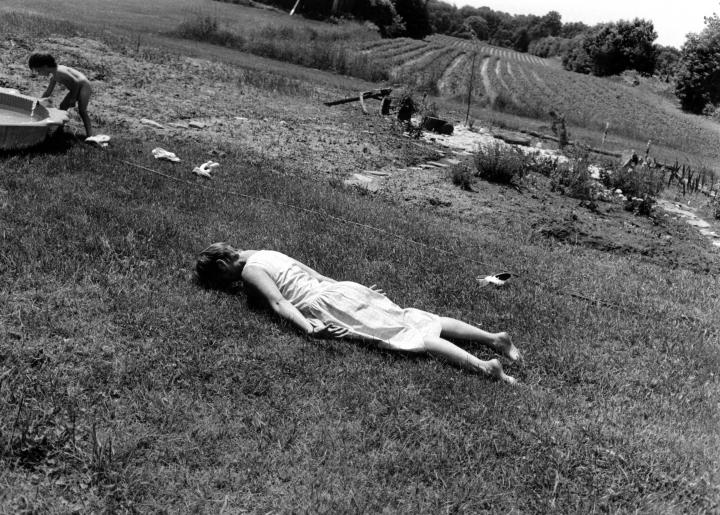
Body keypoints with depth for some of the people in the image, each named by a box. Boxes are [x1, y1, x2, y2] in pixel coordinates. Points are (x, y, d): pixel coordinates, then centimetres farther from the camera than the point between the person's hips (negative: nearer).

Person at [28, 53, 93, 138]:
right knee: (62, 107, 12)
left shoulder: (60, 71, -24)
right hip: (75, 89, 11)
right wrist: (39, 100, 9)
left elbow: (76, 82, -28)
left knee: (82, 110, -20)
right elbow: (48, 92, 19)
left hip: (84, 86, -11)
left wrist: (73, 98, -21)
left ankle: (89, 135, -22)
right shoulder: (53, 77, 7)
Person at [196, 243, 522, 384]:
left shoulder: (250, 269, 1)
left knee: (403, 334, -16)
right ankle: (493, 337, -2)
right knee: (414, 321, 3)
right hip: (341, 290, 8)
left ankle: (483, 366, -25)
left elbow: (278, 303, -15)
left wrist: (306, 327, -26)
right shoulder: (266, 255, 27)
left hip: (329, 308, -8)